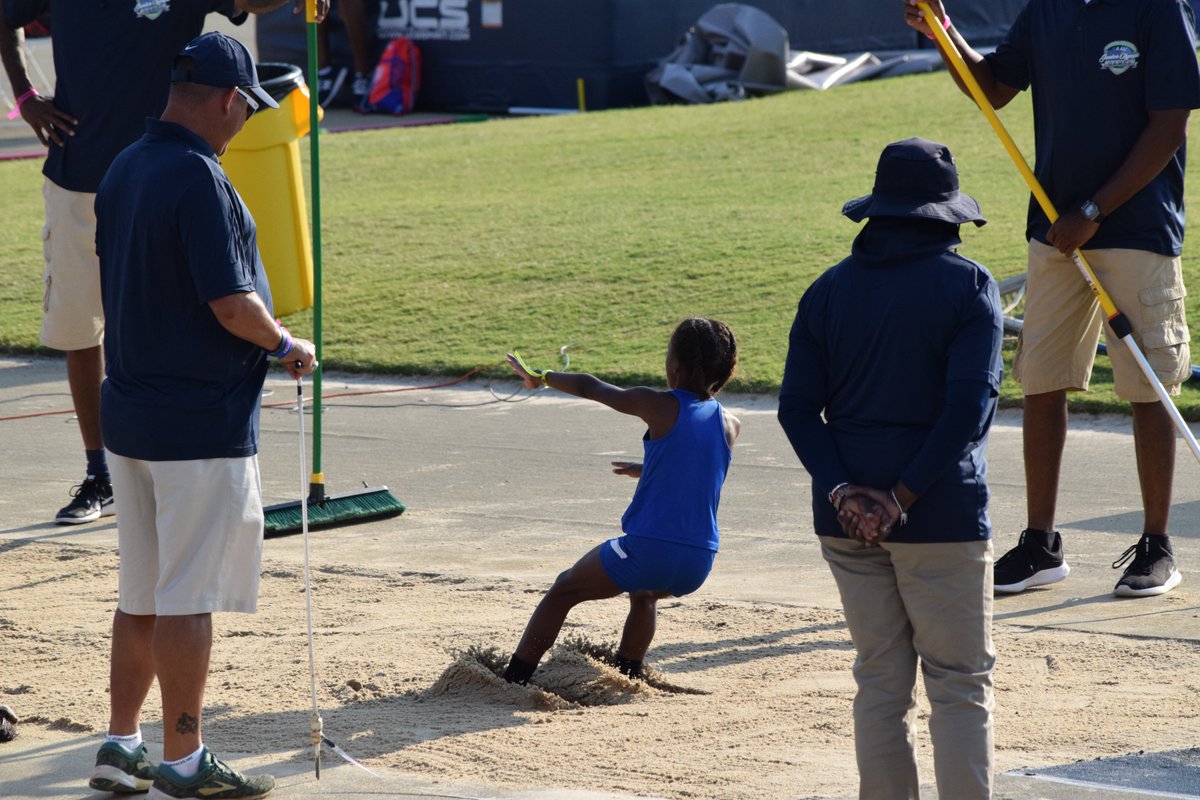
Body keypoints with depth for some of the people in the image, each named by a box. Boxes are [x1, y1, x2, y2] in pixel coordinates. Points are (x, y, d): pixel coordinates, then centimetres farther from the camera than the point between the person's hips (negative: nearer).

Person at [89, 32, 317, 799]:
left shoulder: (122, 170, 9)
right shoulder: (199, 178, -18)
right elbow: (231, 304, -22)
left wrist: (261, 336, 17)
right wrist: (285, 345, -3)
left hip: (128, 413, 9)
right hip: (201, 424, -9)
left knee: (142, 594, 16)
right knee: (188, 597, -2)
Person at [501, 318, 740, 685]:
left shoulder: (659, 406, -5)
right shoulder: (730, 425, 8)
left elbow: (589, 387, 8)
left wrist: (541, 377, 25)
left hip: (648, 548, -5)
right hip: (699, 563, 5)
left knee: (564, 590, 17)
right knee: (644, 594, 39)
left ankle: (512, 681, 13)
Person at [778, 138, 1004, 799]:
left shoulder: (829, 289, 7)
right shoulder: (968, 285, -5)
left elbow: (797, 407, -1)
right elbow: (970, 406, -16)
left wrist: (842, 491, -9)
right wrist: (904, 498, -14)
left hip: (847, 518, 4)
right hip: (942, 516, -4)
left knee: (881, 682, 11)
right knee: (960, 684, 2)